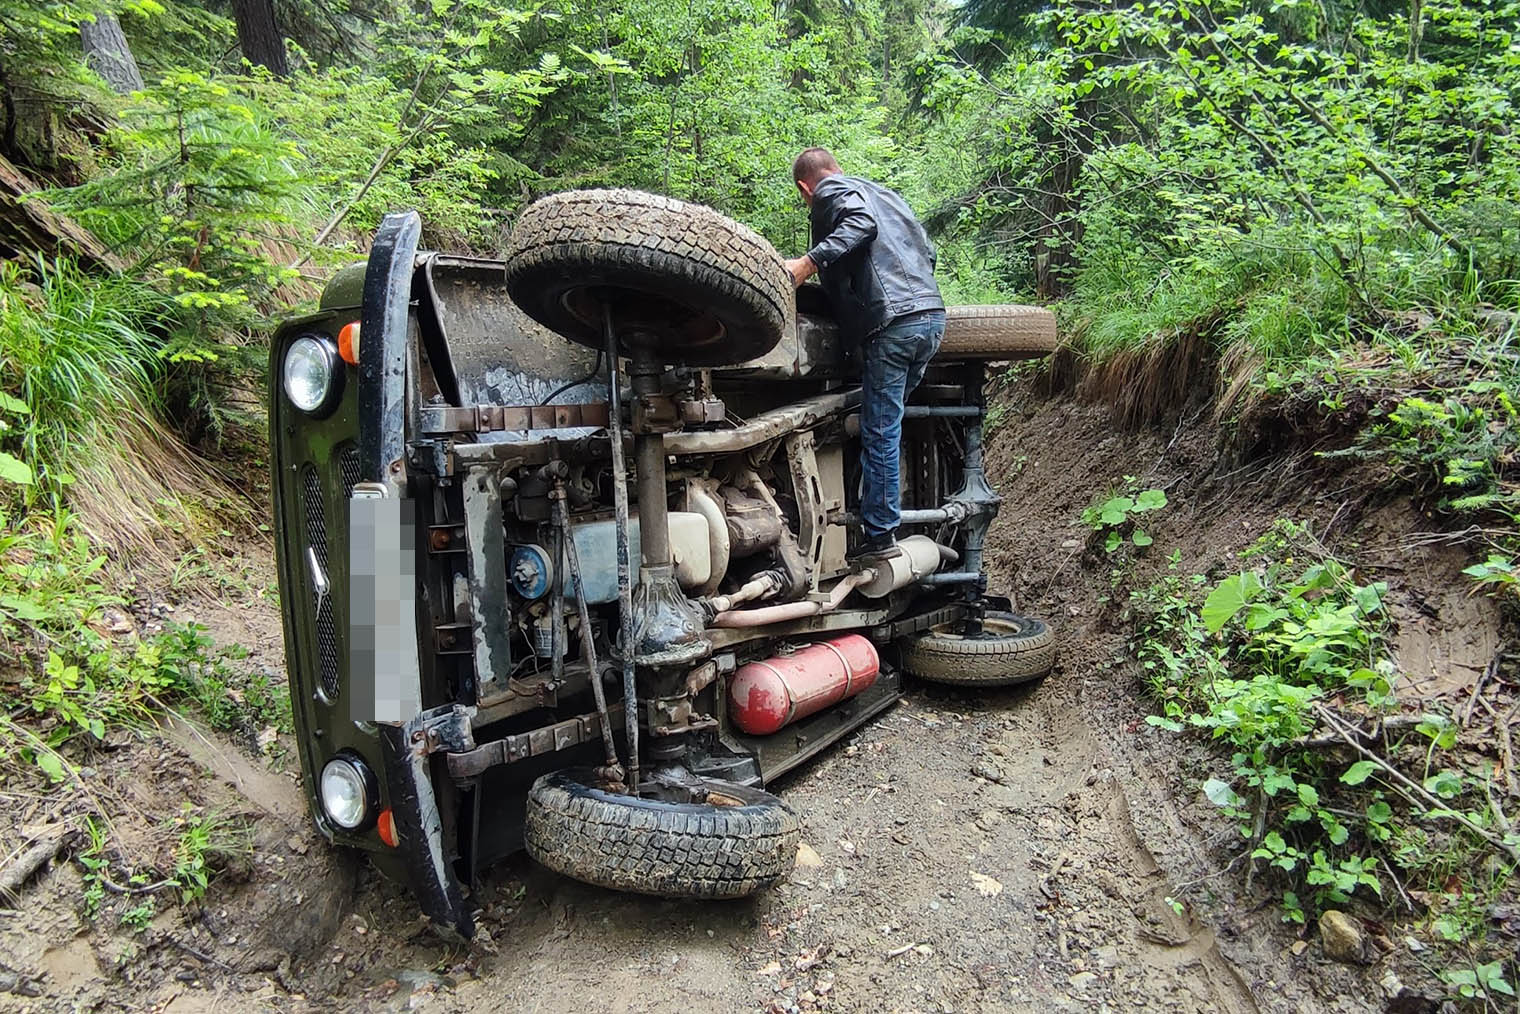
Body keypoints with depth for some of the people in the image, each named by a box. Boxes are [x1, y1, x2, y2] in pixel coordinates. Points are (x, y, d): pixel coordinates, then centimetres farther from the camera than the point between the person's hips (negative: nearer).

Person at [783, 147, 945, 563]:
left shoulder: (830, 192, 6)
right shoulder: (885, 193, 30)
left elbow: (862, 221, -16)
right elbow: (926, 250, 27)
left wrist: (810, 261, -20)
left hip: (893, 323, -8)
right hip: (932, 315, 8)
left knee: (879, 432, -4)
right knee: (890, 421, 17)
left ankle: (881, 535, -1)